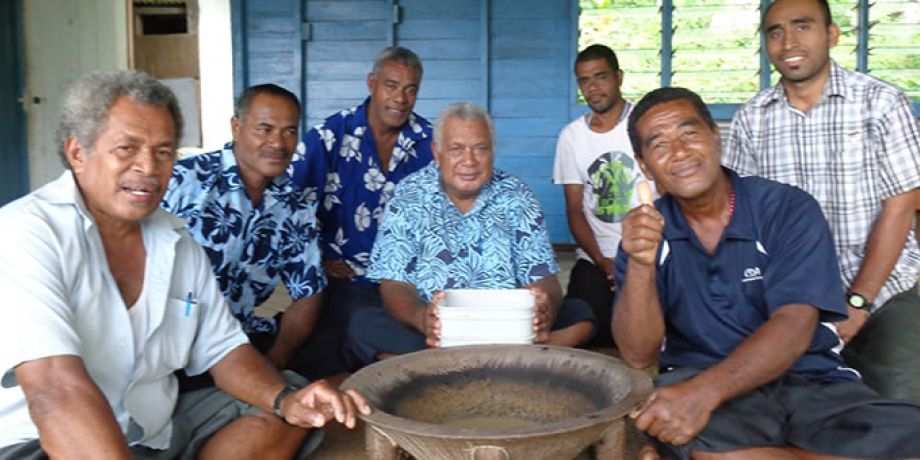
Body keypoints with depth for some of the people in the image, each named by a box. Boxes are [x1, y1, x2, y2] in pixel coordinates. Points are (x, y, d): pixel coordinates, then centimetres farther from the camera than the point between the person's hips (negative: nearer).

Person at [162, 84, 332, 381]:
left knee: (330, 375, -12)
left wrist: (274, 362, -4)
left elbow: (307, 294, 10)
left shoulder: (298, 207, 5)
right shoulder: (184, 182, -10)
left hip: (249, 336, 5)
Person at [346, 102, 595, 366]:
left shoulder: (517, 198, 3)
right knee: (363, 325, -28)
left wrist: (545, 310, -27)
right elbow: (395, 285, -6)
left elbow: (543, 280, -1)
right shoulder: (408, 199, -1)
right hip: (437, 331, -1)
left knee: (580, 315, -23)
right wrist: (421, 317, -31)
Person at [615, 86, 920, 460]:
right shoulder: (644, 233, 1)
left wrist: (705, 392, -33)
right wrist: (640, 265, -24)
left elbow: (793, 329, -17)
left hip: (809, 381, 0)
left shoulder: (789, 209, -4)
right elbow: (638, 355, -7)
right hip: (696, 382, 1)